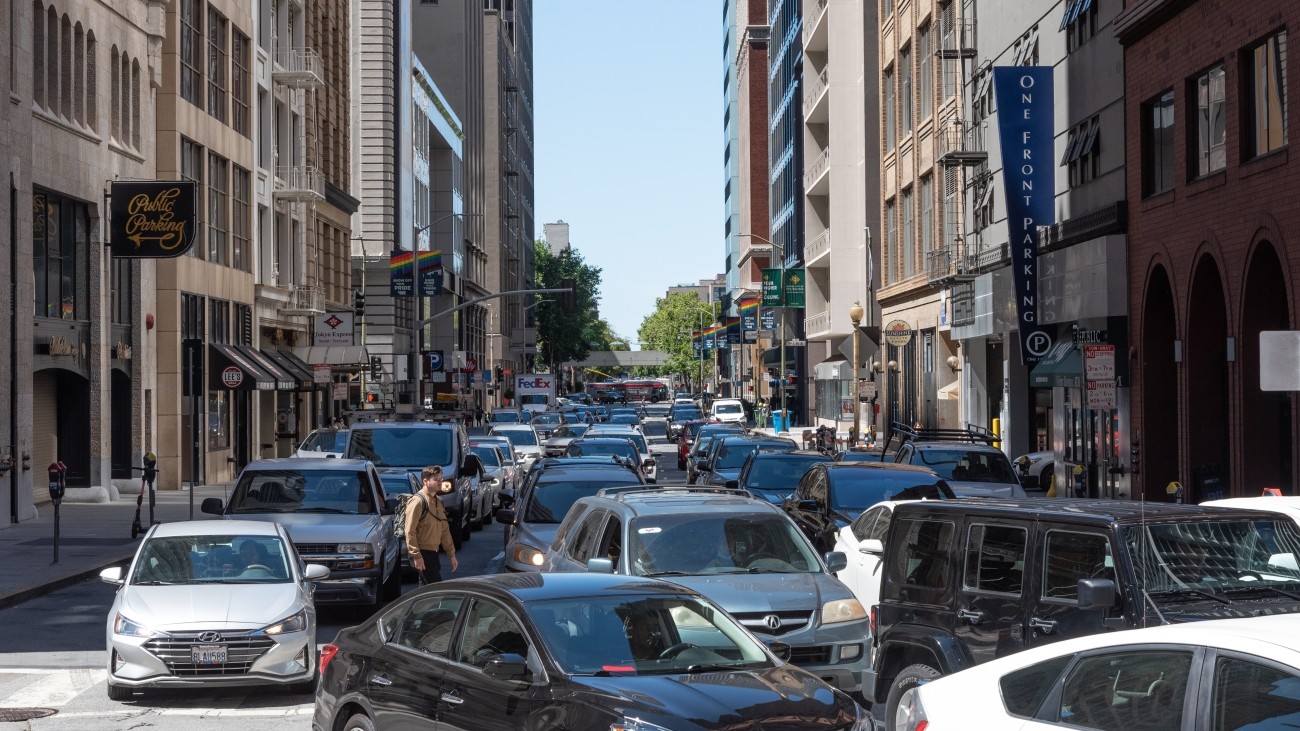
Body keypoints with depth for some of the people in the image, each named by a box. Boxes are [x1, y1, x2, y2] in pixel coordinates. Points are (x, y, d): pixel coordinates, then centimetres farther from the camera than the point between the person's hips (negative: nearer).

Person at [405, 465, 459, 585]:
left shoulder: (437, 502, 14)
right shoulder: (418, 501, -14)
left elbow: (444, 530, 19)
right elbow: (410, 531, -18)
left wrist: (451, 554, 17)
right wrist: (416, 556, -21)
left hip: (432, 553, 9)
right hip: (422, 554, -9)